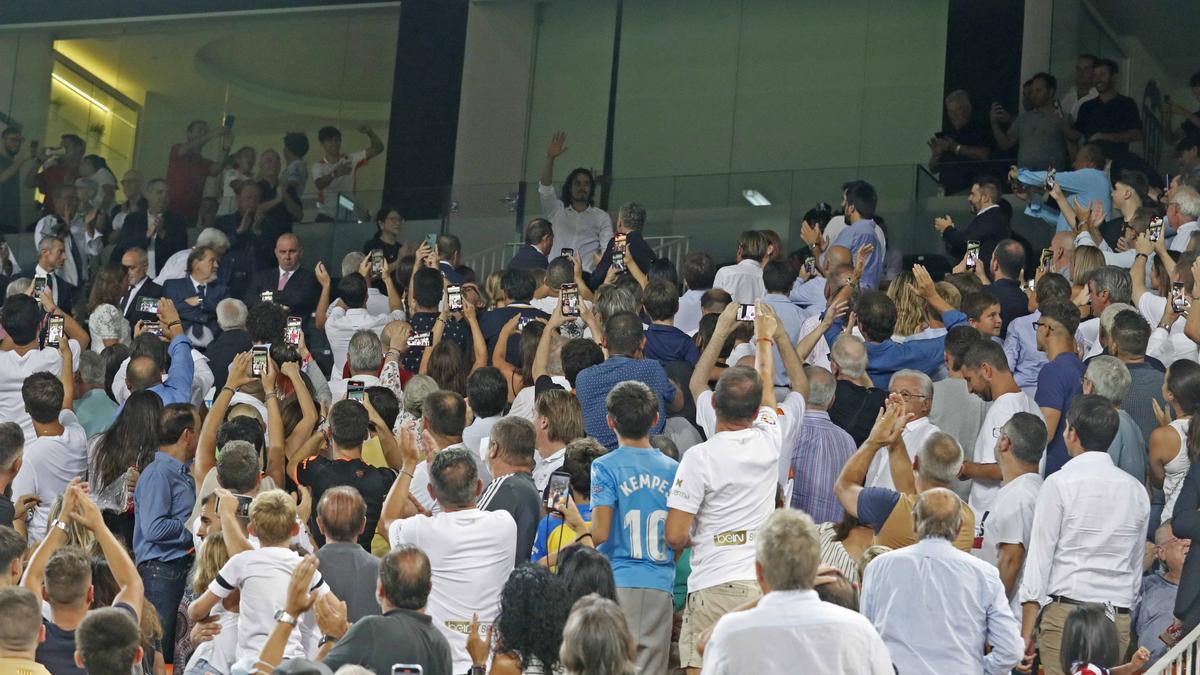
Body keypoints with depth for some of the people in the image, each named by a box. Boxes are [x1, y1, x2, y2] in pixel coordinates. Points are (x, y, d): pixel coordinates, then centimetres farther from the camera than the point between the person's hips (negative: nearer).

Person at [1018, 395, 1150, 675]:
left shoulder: (1060, 483, -4)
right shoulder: (1136, 490, 11)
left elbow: (1039, 557, -5)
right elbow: (1136, 566, 16)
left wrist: (1026, 630, -3)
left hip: (1066, 609, -5)